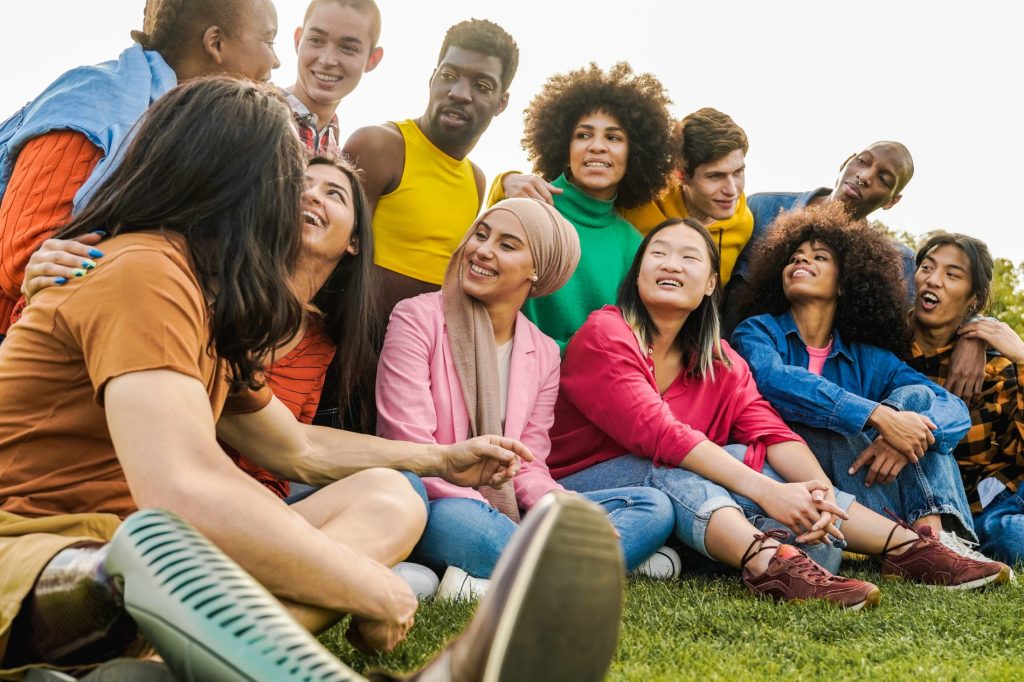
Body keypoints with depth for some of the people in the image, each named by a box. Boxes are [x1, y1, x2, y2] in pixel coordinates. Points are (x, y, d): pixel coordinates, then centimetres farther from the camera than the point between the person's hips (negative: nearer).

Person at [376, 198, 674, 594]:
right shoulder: (417, 319, -4)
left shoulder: (544, 354, 10)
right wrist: (492, 514, -24)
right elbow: (411, 448, -13)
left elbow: (528, 467, 6)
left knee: (653, 507, -11)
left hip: (506, 517, 6)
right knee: (455, 518, -41)